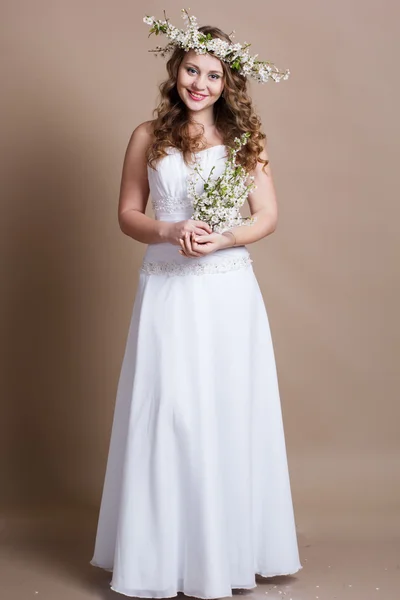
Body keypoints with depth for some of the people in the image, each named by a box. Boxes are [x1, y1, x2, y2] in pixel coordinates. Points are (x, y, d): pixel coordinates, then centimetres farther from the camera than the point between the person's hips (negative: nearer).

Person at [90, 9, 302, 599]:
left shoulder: (245, 138, 4)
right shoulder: (148, 137, 4)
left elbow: (268, 216, 2)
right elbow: (128, 213, 5)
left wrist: (223, 239, -16)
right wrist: (169, 231, -14)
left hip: (229, 292, 0)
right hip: (168, 291, 0)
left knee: (229, 415, 5)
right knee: (166, 414, 1)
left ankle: (228, 548, 20)